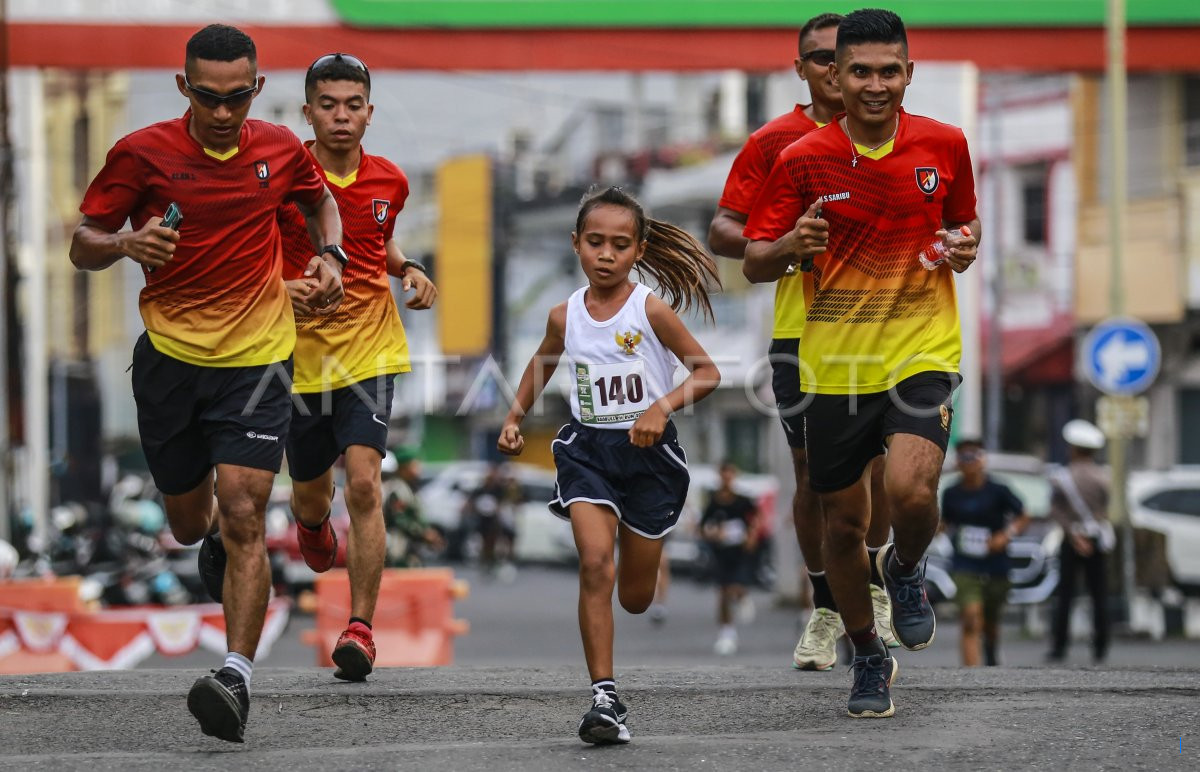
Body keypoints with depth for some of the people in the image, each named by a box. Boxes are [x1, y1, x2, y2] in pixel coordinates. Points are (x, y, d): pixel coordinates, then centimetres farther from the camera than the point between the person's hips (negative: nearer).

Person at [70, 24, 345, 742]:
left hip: (257, 359, -1)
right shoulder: (142, 153, -7)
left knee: (244, 519, -15)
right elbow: (83, 244, -2)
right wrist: (123, 242, -24)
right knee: (189, 522, 14)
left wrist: (331, 255, 2)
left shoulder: (280, 150, 0)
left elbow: (320, 199, 22)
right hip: (169, 356, 1)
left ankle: (237, 680, -19)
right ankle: (217, 541, 52)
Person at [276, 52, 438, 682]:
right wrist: (282, 288, -23)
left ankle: (360, 627, -14)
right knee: (310, 492, 15)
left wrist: (408, 271, 3)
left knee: (363, 483, -17)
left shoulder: (389, 182, 2)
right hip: (299, 350, 0)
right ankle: (312, 522, 56)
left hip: (370, 350, 0)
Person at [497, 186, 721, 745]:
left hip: (648, 452, -1)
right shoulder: (566, 316, 0)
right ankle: (604, 696, -18)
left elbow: (707, 372, -9)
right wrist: (514, 419, 11)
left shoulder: (651, 310, -11)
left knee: (635, 598, 10)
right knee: (595, 565, -20)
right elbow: (540, 368, 21)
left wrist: (663, 406, -23)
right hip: (588, 449, 1)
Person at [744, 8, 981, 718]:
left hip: (923, 351, -1)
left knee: (912, 490, -23)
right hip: (835, 363, 1)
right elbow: (753, 264, 0)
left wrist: (966, 245, -6)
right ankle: (869, 658, 29)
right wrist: (791, 246, -22)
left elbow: (966, 221, 17)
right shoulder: (803, 159, -4)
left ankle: (906, 567, 13)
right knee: (845, 522, 7)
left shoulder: (944, 145, -1)